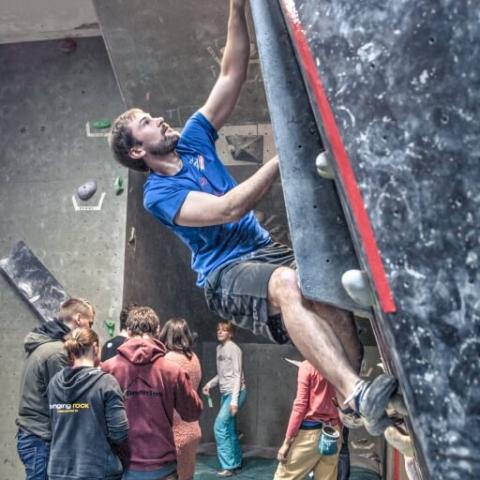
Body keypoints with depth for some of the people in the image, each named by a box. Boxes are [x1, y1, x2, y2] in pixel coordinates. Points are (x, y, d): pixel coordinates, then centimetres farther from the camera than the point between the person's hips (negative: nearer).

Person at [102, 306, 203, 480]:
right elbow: (193, 413, 1)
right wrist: (186, 385, 16)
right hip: (161, 465, 0)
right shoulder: (172, 371, -10)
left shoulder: (107, 368, -10)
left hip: (122, 465, 1)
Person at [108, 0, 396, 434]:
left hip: (264, 250, 7)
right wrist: (282, 157, -21)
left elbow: (232, 75, 9)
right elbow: (227, 209, -18)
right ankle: (359, 395, -49)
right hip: (225, 273, -6)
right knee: (287, 284, -39)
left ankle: (356, 395, -29)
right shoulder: (158, 194, -3)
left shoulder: (192, 140, 15)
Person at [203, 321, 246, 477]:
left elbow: (237, 375, -16)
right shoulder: (219, 348, 11)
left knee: (220, 426, -12)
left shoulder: (234, 349, -13)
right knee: (229, 429, 12)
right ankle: (236, 462, 25)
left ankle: (228, 466, -7)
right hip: (225, 393, 8)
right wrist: (210, 383, 3)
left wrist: (234, 400, -21)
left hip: (235, 393, -8)